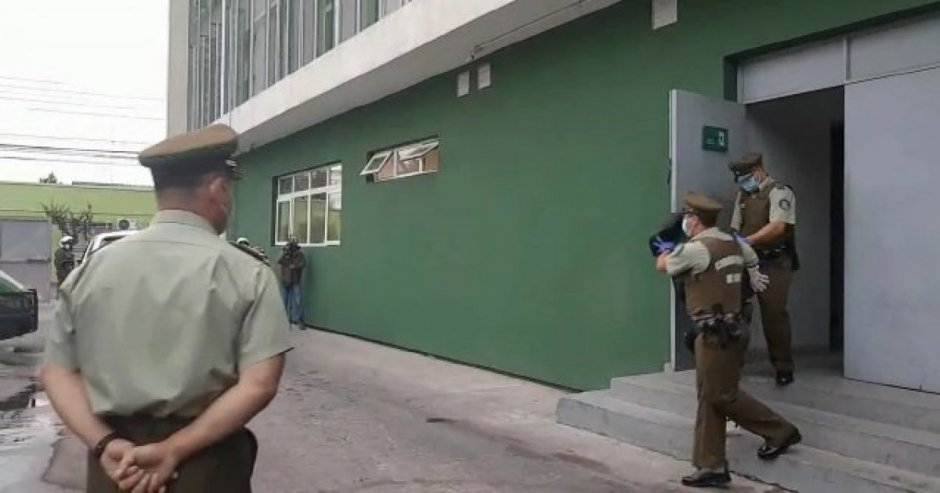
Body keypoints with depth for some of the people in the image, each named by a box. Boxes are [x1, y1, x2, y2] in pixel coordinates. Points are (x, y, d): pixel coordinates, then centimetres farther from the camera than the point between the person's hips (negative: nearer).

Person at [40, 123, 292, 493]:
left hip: (116, 463, 3)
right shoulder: (248, 274, -11)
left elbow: (56, 372, 0)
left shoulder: (91, 269, 0)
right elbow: (260, 385, -18)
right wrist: (174, 450, -15)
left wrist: (106, 444, -8)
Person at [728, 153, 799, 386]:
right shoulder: (742, 195, 13)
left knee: (774, 315, -1)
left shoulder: (779, 192, -9)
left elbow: (778, 227, -22)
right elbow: (735, 228, 11)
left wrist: (746, 241, -31)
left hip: (775, 263, -6)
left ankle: (784, 368, 14)